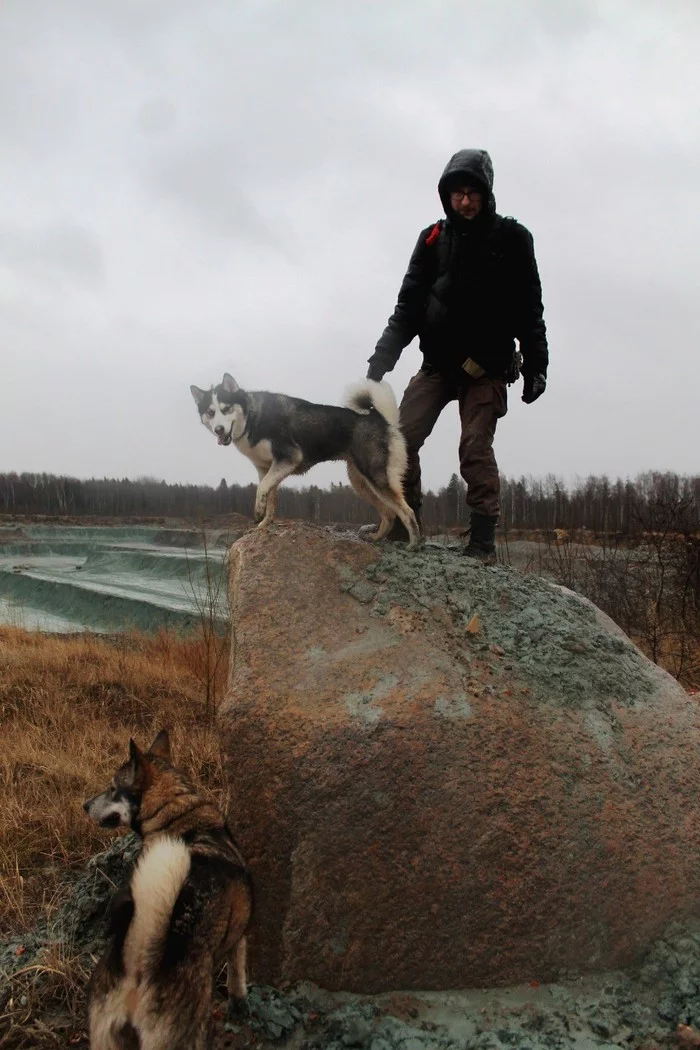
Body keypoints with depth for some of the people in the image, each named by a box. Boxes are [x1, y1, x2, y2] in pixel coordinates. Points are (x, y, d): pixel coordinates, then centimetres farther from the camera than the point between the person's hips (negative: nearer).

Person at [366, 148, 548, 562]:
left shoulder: (512, 238, 1)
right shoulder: (434, 239, 7)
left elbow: (529, 308, 1)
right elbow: (409, 305, 4)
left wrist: (536, 365, -5)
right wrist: (381, 358, -7)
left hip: (487, 368, -3)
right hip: (438, 363, 3)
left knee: (476, 448, -12)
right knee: (400, 437, -10)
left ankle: (483, 539, -7)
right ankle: (402, 523, 0)